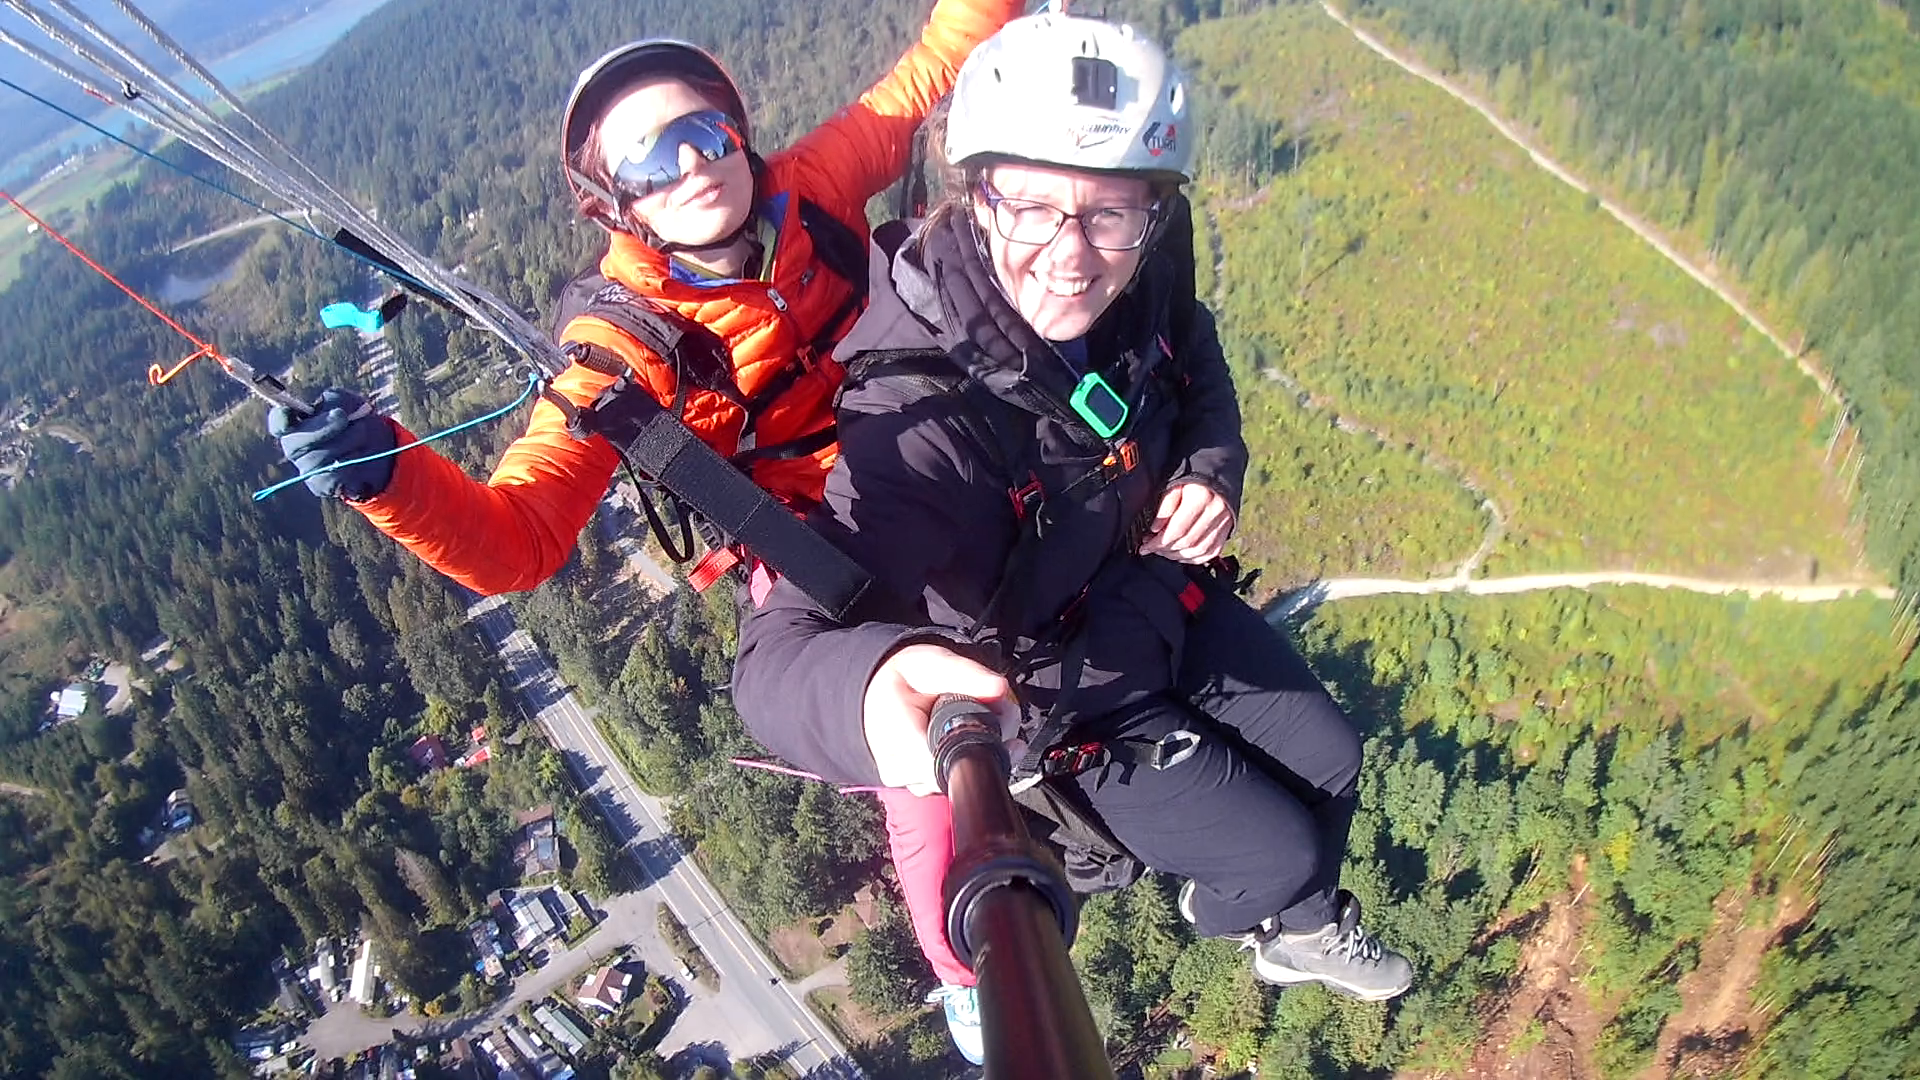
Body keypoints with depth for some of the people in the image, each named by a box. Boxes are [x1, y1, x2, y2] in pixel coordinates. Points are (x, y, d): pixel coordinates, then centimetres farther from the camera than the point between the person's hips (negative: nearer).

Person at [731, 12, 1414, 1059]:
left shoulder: (1142, 285, -20)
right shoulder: (921, 413, -40)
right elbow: (777, 653, -48)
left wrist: (1212, 471, -16)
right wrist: (870, 687, -71)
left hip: (1166, 595, 6)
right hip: (1066, 700, -6)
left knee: (1332, 762, 19)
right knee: (1281, 851, 4)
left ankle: (1304, 932, 53)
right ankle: (1230, 909, 46)